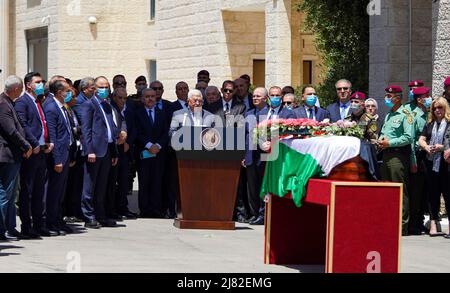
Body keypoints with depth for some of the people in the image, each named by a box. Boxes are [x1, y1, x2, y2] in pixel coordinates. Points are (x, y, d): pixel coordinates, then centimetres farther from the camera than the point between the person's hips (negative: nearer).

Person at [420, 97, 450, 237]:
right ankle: (433, 225, 9)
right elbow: (421, 140, 14)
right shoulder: (430, 124, 17)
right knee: (433, 193, 7)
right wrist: (427, 147, -6)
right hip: (431, 163, 5)